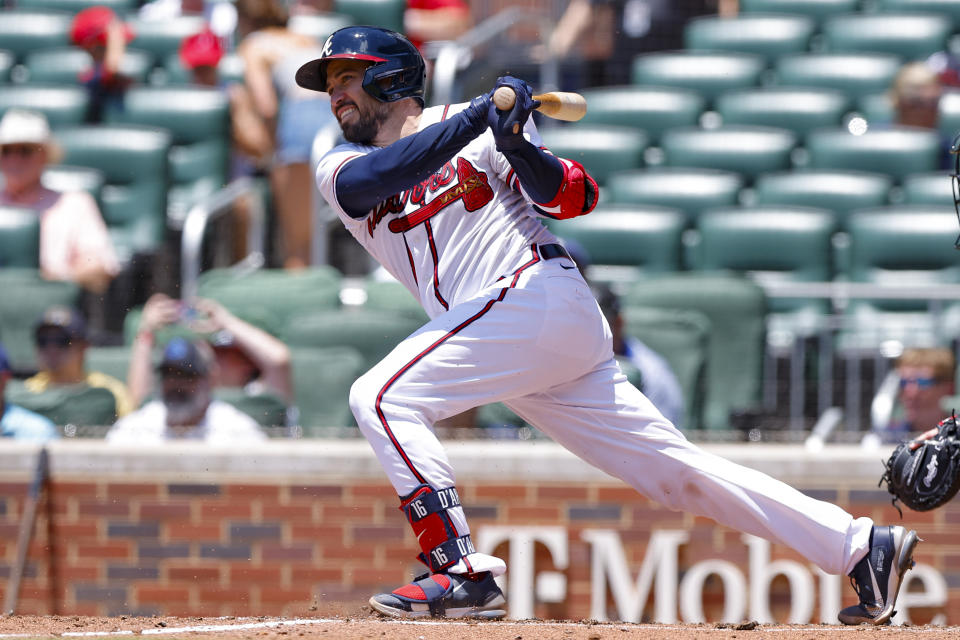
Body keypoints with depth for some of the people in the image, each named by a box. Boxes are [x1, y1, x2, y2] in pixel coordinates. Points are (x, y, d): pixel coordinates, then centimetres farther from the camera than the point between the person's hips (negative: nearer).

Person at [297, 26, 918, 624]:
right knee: (676, 470, 2)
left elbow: (576, 197, -7)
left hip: (537, 298, -6)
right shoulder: (342, 169, 17)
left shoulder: (475, 130, 4)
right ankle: (859, 545, 2)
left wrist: (516, 146, -25)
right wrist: (476, 119, -20)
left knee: (383, 397, -19)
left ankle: (463, 573, -22)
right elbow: (373, 178, -10)